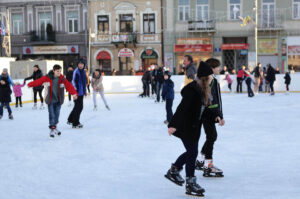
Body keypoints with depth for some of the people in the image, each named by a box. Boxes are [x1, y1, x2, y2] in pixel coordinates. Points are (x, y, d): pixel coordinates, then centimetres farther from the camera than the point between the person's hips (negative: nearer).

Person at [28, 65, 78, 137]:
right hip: (50, 100, -2)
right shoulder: (47, 78, -10)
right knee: (51, 115, -5)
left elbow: (69, 86, -16)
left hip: (58, 100, 2)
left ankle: (55, 127, 30)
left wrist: (74, 93, -31)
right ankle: (52, 129, 4)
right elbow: (39, 81, 1)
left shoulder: (62, 79, -7)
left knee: (57, 114, 11)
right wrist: (30, 84, 13)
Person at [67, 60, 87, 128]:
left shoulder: (83, 71, 12)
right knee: (78, 107, -5)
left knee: (79, 107, 18)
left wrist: (85, 91, 23)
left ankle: (70, 120, 32)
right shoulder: (76, 71, -14)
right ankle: (75, 124, 5)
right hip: (77, 92, -9)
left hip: (81, 92, 9)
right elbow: (74, 81, -17)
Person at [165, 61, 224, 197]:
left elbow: (205, 109, 17)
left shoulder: (203, 90, 8)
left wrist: (215, 117, 7)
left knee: (191, 151, 19)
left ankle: (173, 171, 36)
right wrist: (173, 125, -29)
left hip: (194, 127, 10)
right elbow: (182, 108, -27)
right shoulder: (193, 89, -22)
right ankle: (190, 184, 10)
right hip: (185, 127, -10)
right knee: (192, 152, -2)